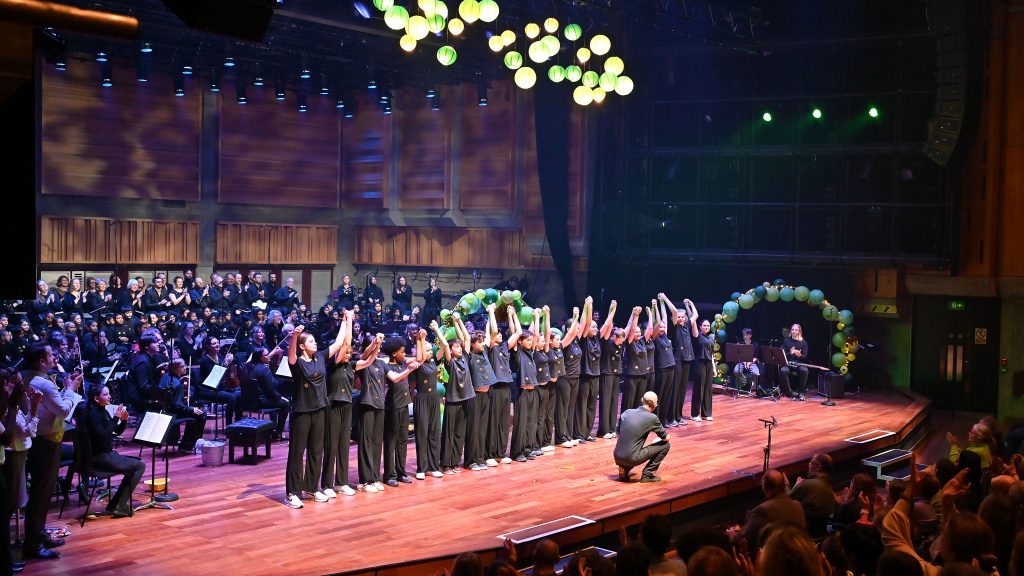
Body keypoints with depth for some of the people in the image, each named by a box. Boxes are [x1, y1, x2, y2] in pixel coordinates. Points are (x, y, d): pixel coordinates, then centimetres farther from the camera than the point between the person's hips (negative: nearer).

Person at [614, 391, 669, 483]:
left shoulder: (627, 412, 5)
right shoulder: (652, 418, -8)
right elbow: (666, 438, 4)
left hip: (617, 457, 6)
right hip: (632, 458, -6)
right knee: (665, 445, 7)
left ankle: (624, 469, 16)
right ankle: (647, 474, 7)